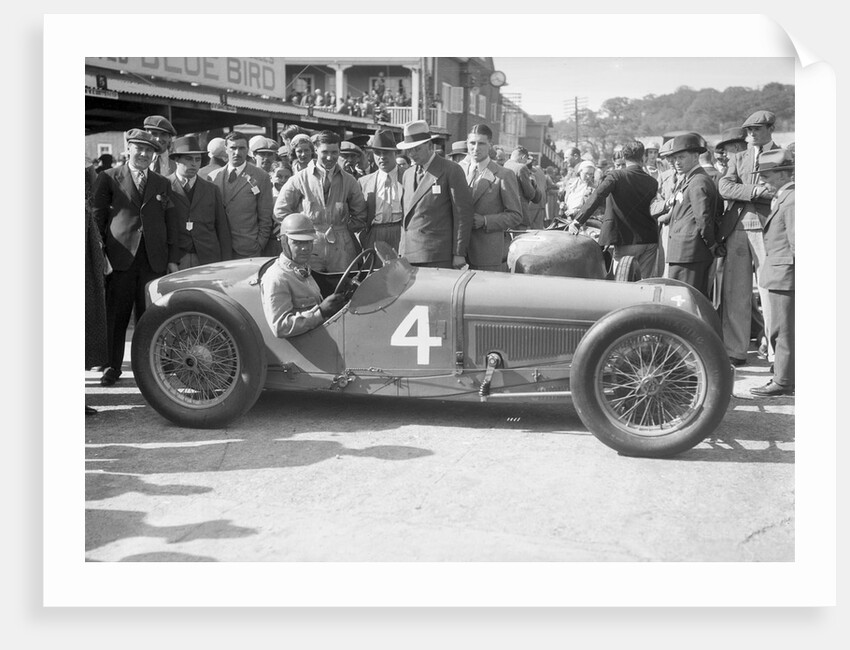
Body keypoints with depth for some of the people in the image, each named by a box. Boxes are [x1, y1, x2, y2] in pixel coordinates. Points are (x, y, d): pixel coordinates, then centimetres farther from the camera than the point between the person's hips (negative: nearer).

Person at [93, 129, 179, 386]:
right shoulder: (108, 178, 7)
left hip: (154, 260, 2)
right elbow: (97, 217, 5)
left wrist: (172, 259, 6)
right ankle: (112, 367, 12)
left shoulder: (162, 184, 16)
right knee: (115, 316, 1)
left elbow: (170, 222, 14)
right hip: (120, 258, -2)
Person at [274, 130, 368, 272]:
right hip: (310, 247, -1)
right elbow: (280, 211, 6)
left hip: (341, 251, 2)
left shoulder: (349, 181, 9)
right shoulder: (300, 179, 3)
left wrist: (344, 232, 7)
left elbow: (360, 216, 16)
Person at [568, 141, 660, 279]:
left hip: (625, 241, -4)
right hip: (649, 241, 4)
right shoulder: (652, 182, 5)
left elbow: (597, 197, -21)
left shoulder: (617, 176, -8)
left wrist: (578, 220, -27)